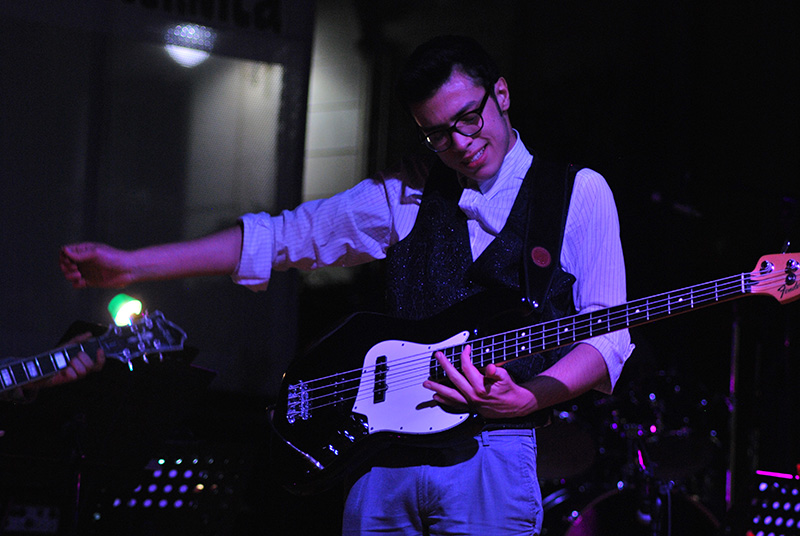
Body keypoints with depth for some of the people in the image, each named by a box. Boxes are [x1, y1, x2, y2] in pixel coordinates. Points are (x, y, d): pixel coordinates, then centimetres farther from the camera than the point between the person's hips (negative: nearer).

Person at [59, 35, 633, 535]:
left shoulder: (578, 194, 2)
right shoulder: (407, 195, 13)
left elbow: (607, 336, -4)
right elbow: (286, 235, 13)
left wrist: (526, 398, -23)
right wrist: (130, 265, 9)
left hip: (488, 454, -4)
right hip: (383, 454, 4)